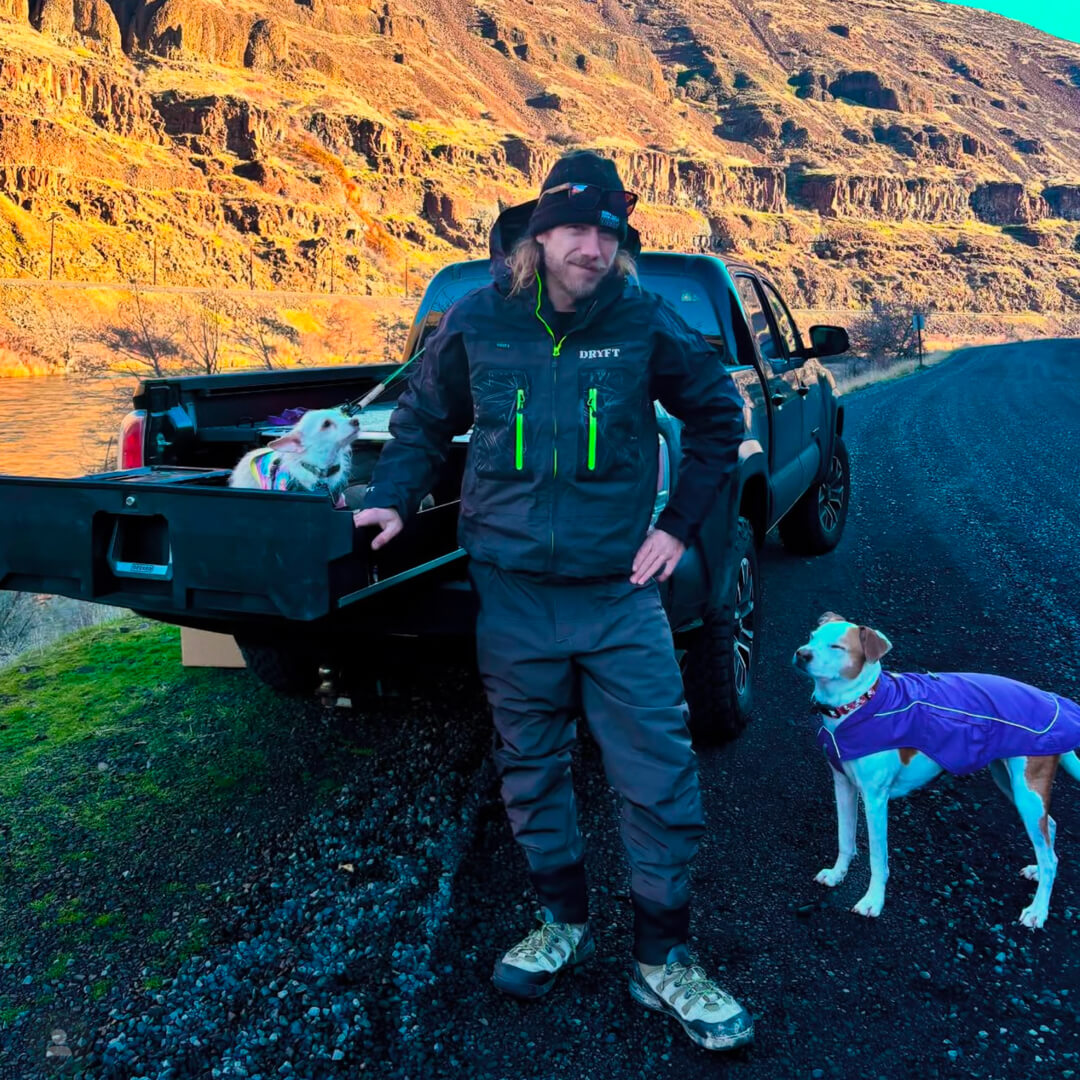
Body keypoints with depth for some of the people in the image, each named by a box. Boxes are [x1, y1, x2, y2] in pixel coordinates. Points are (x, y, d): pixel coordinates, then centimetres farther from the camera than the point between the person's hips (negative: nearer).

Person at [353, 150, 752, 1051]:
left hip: (621, 596, -1)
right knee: (531, 773, 15)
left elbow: (720, 417, 8)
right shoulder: (477, 322, -2)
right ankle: (564, 923, 37)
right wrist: (394, 501, 0)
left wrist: (681, 525, 2)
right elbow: (425, 421, 14)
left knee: (661, 784, 0)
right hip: (513, 597, 2)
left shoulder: (645, 322, -5)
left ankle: (663, 960, 20)